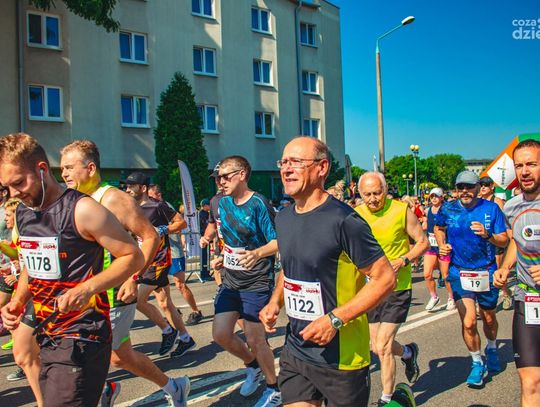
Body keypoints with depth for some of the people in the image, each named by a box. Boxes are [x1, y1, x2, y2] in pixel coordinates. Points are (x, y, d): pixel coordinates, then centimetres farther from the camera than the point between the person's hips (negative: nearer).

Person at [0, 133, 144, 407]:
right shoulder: (22, 213, 8)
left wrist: (87, 288, -23)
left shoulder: (82, 210, -15)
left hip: (81, 340, -8)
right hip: (47, 337, 8)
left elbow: (134, 257, -13)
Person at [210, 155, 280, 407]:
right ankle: (253, 366, 33)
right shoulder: (223, 204, 5)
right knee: (220, 334, 5)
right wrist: (221, 258, 7)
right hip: (230, 281, 7)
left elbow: (278, 242, -18)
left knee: (254, 339, 1)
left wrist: (257, 253, -34)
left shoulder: (258, 204, -15)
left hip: (256, 283, -6)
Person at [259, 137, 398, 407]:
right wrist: (275, 302, 3)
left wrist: (335, 319, -23)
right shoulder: (283, 218, 5)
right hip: (295, 352, 6)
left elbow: (385, 279, -17)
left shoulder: (343, 220, -18)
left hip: (342, 357, -6)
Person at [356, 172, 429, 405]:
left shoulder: (401, 210, -13)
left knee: (382, 347, -4)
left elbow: (423, 242, -5)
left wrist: (402, 261, -19)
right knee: (378, 347, 15)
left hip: (397, 288, -4)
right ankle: (408, 353, 48)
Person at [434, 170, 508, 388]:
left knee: (488, 318, 19)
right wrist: (442, 244, -2)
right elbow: (439, 228, 16)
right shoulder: (448, 210, -5)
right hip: (459, 272, 0)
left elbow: (504, 241, -6)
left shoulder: (491, 208, -7)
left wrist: (487, 235, -25)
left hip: (486, 272, 1)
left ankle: (491, 349, 50)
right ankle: (478, 363, 15)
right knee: (468, 322, -9)